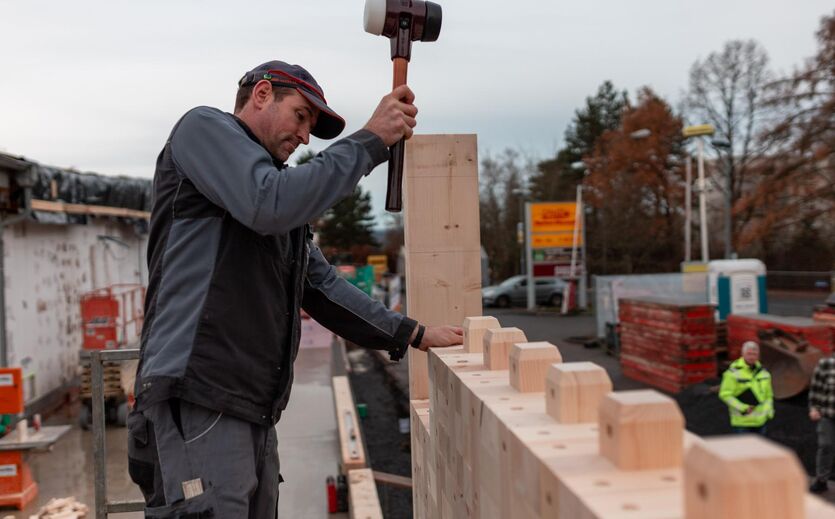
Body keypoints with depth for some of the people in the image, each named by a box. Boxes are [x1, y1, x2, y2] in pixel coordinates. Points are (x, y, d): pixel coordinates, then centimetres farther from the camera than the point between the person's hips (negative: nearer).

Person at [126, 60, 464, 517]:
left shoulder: (282, 199, 26)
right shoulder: (204, 127, 3)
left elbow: (322, 286, 24)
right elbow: (270, 203, -16)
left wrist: (411, 334, 17)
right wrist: (370, 139, -9)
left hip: (255, 413, 9)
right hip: (197, 403, -9)